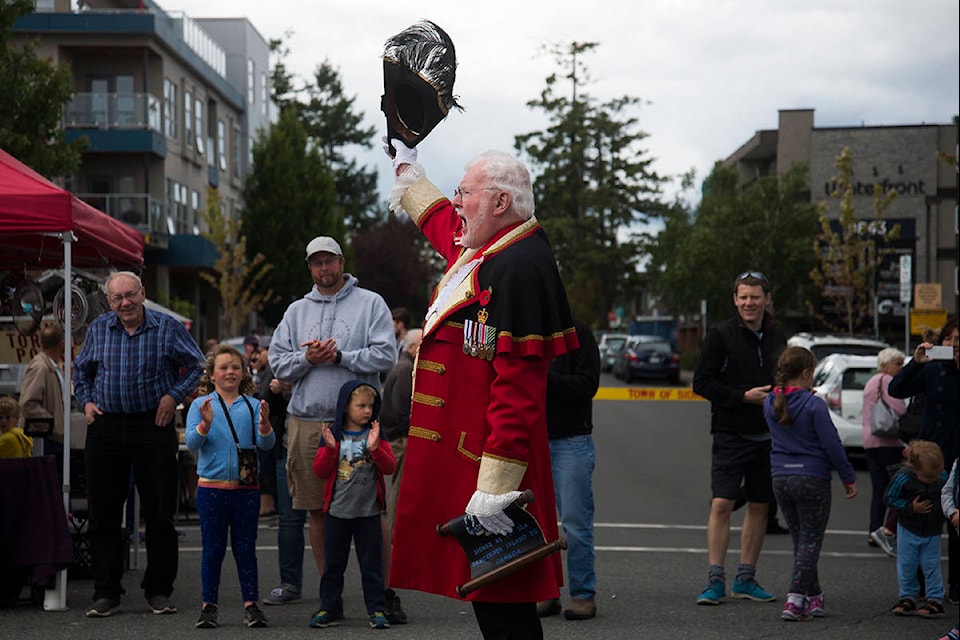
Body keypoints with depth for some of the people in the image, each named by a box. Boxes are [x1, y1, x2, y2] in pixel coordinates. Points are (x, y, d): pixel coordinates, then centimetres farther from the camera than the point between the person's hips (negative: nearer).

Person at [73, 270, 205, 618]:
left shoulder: (167, 327, 0)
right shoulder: (98, 329, 7)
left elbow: (196, 364, 8)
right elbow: (81, 369, 22)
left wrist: (174, 396, -4)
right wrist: (87, 401, 7)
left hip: (153, 427, -2)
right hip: (106, 428, 2)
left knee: (160, 513, 1)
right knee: (103, 514, 2)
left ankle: (158, 590, 12)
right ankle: (106, 593, 10)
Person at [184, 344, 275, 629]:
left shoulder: (252, 405, 3)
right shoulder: (201, 405, 2)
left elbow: (266, 444, -4)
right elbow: (191, 443, -7)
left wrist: (264, 425, -24)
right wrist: (205, 424, -25)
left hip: (246, 488, 1)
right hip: (211, 487, -1)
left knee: (245, 548, 6)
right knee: (213, 549, 5)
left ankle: (251, 604, 10)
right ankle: (208, 605, 12)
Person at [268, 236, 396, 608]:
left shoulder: (370, 304, 6)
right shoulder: (296, 312, 17)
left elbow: (386, 355, -5)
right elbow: (278, 364, 11)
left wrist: (340, 356, -12)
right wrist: (307, 359, -8)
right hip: (306, 421, 4)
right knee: (317, 509, 6)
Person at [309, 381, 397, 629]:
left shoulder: (375, 434, 2)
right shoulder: (334, 434, 1)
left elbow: (389, 467, -6)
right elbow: (320, 471, -2)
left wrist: (375, 448, -22)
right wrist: (330, 449, -18)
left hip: (368, 511, 0)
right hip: (337, 510, 0)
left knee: (371, 563, 3)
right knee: (333, 563, 7)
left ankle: (377, 610, 8)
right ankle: (329, 609, 15)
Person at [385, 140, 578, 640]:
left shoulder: (520, 268, -19)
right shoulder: (483, 250, 11)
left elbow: (518, 387, -25)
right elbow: (442, 225, 39)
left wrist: (495, 484, -28)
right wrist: (407, 169, 52)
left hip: (485, 462, -10)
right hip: (461, 454, 10)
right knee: (492, 599, 14)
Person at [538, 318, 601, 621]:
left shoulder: (576, 331, -3)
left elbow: (588, 384, -11)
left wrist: (546, 378, -22)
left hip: (571, 441, -5)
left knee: (575, 522, -3)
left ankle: (583, 595, 5)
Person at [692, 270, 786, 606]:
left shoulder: (777, 337, 10)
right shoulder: (721, 335, -5)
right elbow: (702, 382, -8)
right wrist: (744, 396, -15)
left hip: (767, 436, 5)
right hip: (731, 436, -5)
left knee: (759, 506, 8)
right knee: (721, 503, -11)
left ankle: (745, 578, 17)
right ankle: (715, 580, -6)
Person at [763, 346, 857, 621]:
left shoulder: (770, 403, 3)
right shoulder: (813, 405, -14)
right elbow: (831, 444, -11)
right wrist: (848, 477, -1)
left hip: (781, 479, 6)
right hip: (812, 479, -6)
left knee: (800, 540, 16)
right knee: (811, 542, 0)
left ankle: (814, 598, 21)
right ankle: (794, 600, -11)